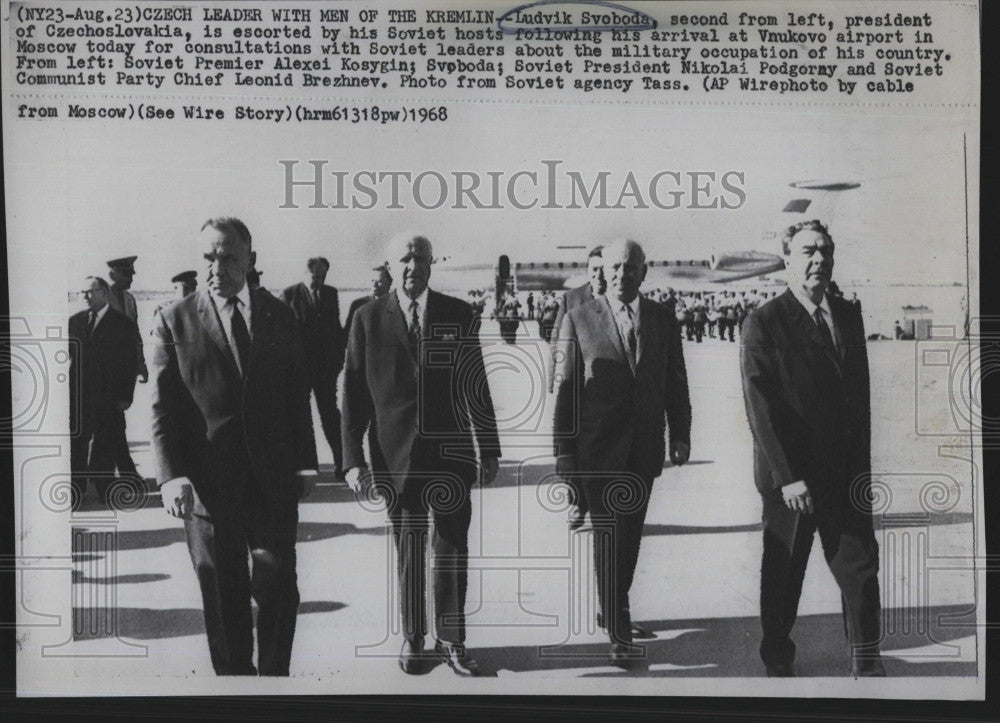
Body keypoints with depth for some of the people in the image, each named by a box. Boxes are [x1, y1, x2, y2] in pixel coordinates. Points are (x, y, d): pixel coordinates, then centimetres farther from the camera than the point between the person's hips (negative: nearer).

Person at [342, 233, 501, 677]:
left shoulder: (458, 315, 2)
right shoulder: (369, 319, 0)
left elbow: (477, 388, 5)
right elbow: (354, 393, 1)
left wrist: (489, 450, 6)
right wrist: (353, 459, -4)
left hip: (452, 455, 1)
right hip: (398, 457, 0)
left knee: (452, 552, 7)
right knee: (409, 554, 11)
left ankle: (451, 640, 21)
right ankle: (413, 638, 27)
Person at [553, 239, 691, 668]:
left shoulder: (663, 322, 6)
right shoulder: (579, 321, -3)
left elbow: (675, 384, 12)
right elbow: (566, 387, -3)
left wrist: (680, 434, 4)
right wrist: (564, 450, -4)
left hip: (644, 452, 3)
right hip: (598, 449, -3)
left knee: (629, 537, 12)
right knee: (609, 536, -6)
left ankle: (613, 608, 31)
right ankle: (619, 634, -1)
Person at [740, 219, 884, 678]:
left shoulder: (848, 317, 9)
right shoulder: (763, 325, -9)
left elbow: (860, 395, 13)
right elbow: (760, 408, -14)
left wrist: (862, 464, 9)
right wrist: (786, 477, -18)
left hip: (846, 473, 5)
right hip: (792, 477, -4)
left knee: (861, 563, 4)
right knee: (783, 575, 9)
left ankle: (867, 664, 17)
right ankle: (778, 662, 26)